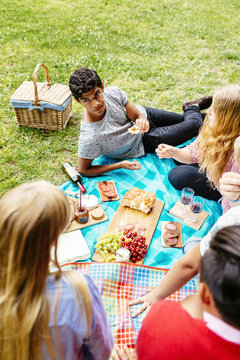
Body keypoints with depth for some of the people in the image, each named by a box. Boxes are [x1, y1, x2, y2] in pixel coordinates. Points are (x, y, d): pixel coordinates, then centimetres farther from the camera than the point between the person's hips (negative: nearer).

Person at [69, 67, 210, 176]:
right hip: (142, 144, -3)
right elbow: (83, 170, -26)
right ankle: (192, 110, 38)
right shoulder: (89, 139, -40)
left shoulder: (112, 92, -28)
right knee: (193, 125, 4)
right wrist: (120, 165, -30)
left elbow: (137, 115, -16)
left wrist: (142, 121, -41)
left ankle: (192, 109, 55)